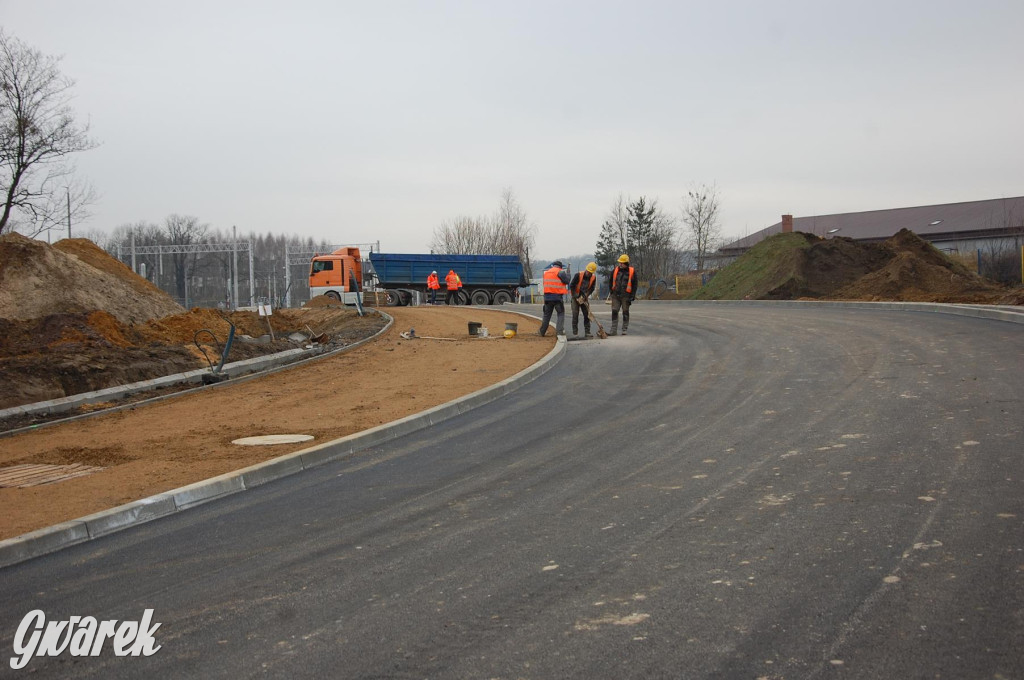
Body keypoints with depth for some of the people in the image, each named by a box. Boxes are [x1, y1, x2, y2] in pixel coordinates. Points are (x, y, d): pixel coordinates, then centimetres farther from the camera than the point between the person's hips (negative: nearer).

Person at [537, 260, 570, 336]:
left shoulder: (546, 272, 13)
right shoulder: (560, 272, -6)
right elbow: (567, 281, -5)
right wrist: (567, 275, 14)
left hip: (547, 296, 5)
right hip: (557, 296, -5)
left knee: (547, 314, 13)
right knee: (561, 314, 5)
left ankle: (542, 332, 13)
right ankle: (559, 331, -6)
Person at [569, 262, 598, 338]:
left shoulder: (593, 278, -7)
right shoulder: (578, 275, -18)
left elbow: (592, 289, 0)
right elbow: (571, 286, -13)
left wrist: (586, 296, -15)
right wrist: (576, 297, -16)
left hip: (585, 297, 3)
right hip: (576, 297, -3)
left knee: (587, 314, -2)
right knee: (575, 314, -6)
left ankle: (587, 332, 0)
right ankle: (575, 333, -2)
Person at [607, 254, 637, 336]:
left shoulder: (632, 272, -3)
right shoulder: (615, 270, 5)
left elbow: (635, 285, 0)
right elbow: (610, 281, 18)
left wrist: (633, 295, -5)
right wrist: (611, 291, 12)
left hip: (626, 296, -2)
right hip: (616, 295, 3)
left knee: (625, 313, 6)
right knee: (614, 312, 0)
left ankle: (624, 329, 14)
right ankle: (614, 330, 3)